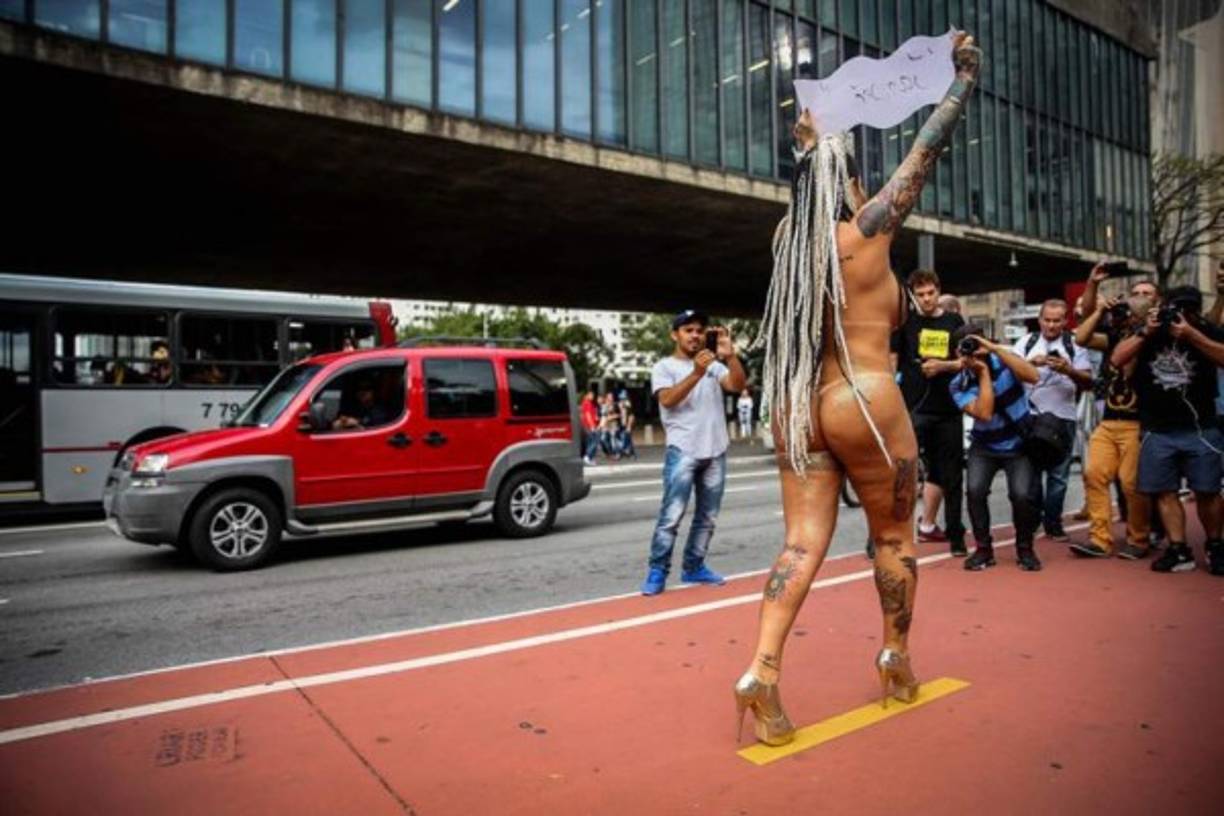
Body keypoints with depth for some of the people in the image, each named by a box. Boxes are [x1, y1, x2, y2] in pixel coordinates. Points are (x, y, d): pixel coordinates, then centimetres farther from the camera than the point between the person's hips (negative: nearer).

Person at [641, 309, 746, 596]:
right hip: (683, 452, -5)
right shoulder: (664, 367, 2)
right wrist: (697, 374, -27)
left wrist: (730, 355, -19)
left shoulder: (713, 365, 13)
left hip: (716, 452, 5)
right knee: (671, 515, -11)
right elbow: (667, 400, -15)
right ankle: (657, 571, -4)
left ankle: (694, 567, 21)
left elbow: (737, 385, -3)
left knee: (707, 517, 10)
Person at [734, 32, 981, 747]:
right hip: (864, 403, -4)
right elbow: (927, 151, 2)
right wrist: (965, 80, 13)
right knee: (894, 535, 14)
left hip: (798, 406, 5)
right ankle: (898, 662, 28)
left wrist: (812, 149, 42)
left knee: (804, 543, 3)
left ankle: (763, 672, -8)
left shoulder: (790, 238, 7)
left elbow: (813, 189, 29)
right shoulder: (867, 231, -6)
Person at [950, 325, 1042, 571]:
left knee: (1022, 495, -19)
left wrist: (996, 349, -31)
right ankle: (983, 548, 0)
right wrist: (984, 373, -24)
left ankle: (1025, 548, 8)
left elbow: (1032, 376, -30)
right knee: (975, 490, -22)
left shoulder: (1004, 360, -10)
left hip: (1020, 444, -1)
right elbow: (984, 414, -25)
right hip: (985, 446, 1)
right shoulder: (959, 385, -12)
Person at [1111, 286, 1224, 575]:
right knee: (1165, 492, 1)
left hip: (1199, 429, -2)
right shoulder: (1149, 332, 8)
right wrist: (1145, 331, -10)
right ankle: (1179, 550, 7)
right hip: (1156, 431, 2)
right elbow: (1117, 359, -2)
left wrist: (1191, 334, -19)